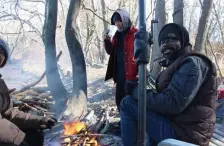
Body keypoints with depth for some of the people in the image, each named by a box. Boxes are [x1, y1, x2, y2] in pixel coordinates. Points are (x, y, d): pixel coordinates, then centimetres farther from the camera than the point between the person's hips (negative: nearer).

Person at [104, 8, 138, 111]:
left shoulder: (135, 34, -8)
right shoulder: (117, 35, 12)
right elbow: (110, 51, 15)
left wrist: (139, 73, -17)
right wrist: (107, 41, -5)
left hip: (132, 74, -7)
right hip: (120, 74, 7)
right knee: (120, 100, 14)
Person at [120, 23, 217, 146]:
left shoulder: (192, 63, -15)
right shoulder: (177, 64, 17)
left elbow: (172, 104, -25)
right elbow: (164, 98, 13)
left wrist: (137, 91, -15)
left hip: (182, 133, -10)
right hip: (181, 127, 10)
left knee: (127, 103, -11)